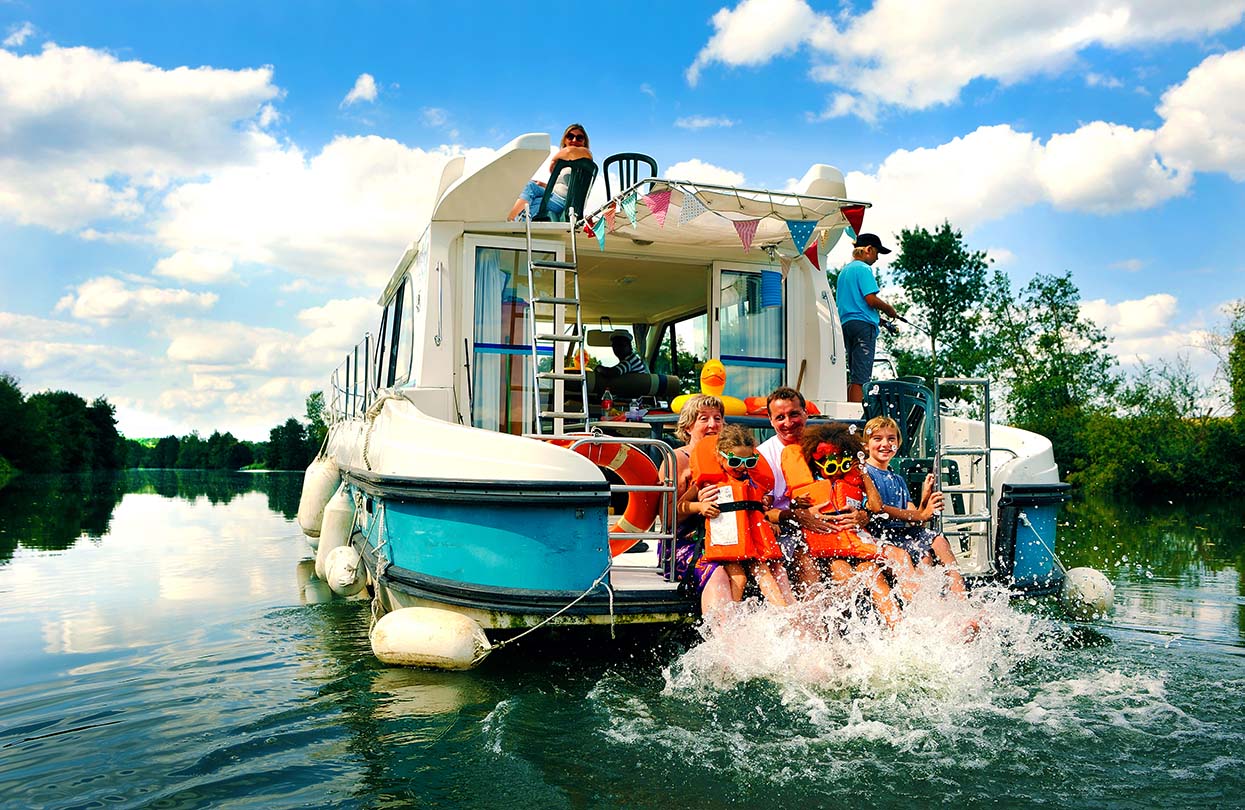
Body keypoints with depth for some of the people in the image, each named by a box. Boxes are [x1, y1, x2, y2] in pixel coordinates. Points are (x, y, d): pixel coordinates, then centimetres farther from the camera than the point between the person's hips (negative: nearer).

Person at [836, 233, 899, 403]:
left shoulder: (844, 271, 22)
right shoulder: (863, 268, -7)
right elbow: (871, 299, -16)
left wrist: (876, 319, 23)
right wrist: (889, 309, 0)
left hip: (846, 323, 9)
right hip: (863, 324, -9)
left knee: (853, 377, 11)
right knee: (860, 378, -11)